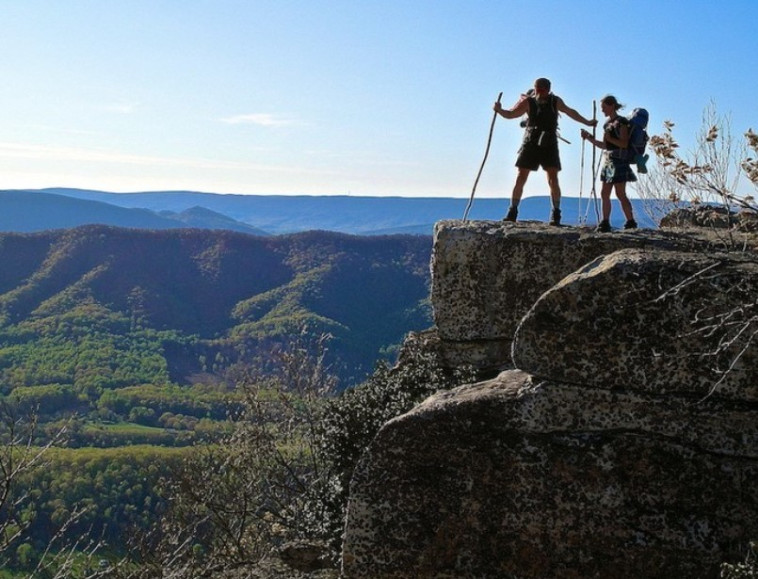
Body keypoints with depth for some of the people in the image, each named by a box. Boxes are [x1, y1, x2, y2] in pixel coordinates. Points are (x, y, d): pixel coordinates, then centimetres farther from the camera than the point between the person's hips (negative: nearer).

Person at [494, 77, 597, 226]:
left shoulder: (555, 101, 3)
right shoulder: (528, 102, -4)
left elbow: (570, 112, 18)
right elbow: (511, 114, -11)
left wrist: (587, 123, 27)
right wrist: (499, 110, -32)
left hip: (549, 146, 1)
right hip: (530, 145, -1)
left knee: (553, 180, -9)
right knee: (520, 178, -3)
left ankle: (556, 215, -2)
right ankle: (512, 212, 6)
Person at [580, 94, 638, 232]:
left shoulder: (621, 122, -8)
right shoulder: (607, 123, 16)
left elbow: (624, 143, -14)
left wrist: (610, 138, -23)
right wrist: (590, 138, 11)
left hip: (619, 160, -9)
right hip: (608, 160, 9)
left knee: (620, 194, -7)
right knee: (604, 193, 5)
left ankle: (631, 222, -1)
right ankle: (605, 222, 8)